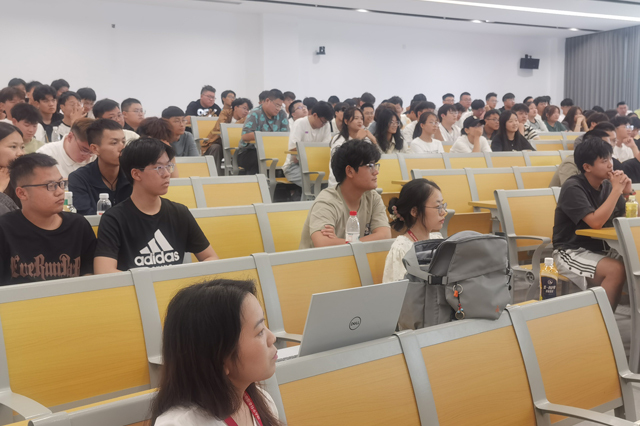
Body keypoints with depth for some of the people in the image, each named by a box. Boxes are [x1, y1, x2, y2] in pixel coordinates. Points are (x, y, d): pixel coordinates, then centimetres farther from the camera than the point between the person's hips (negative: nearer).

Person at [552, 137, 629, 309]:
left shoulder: (607, 185, 2)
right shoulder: (573, 187, -16)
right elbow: (595, 222, -27)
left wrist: (627, 193, -7)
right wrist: (616, 190, -22)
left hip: (601, 248, 7)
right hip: (571, 251, -7)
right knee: (616, 270, -28)